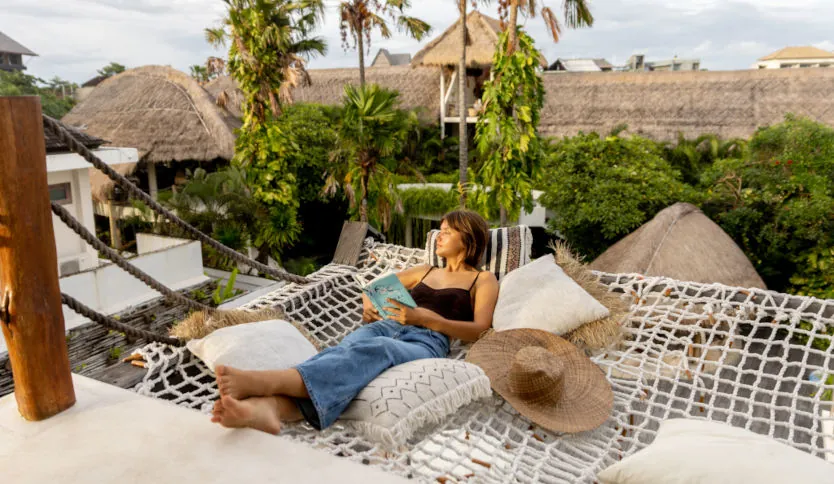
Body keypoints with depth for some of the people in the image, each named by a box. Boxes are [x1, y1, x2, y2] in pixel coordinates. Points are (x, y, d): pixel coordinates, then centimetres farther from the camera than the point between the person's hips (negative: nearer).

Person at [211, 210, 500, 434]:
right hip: (385, 327, 5)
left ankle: (260, 382, -62)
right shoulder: (424, 271, 33)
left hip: (427, 342, -4)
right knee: (344, 349, -33)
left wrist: (424, 317, -11)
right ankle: (266, 407, -62)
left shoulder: (483, 280, 18)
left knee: (376, 349, -40)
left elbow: (479, 330, 1)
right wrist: (369, 307, 13)